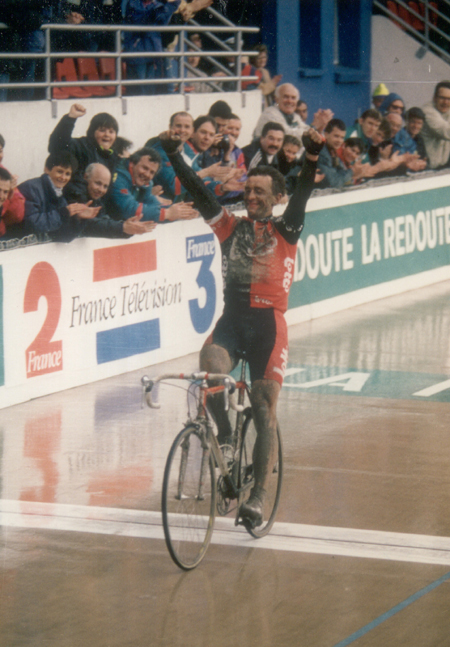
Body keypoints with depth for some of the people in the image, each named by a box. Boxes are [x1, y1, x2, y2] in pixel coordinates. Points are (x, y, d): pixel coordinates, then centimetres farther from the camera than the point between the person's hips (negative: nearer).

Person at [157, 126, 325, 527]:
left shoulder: (285, 231, 5)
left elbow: (302, 196, -11)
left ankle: (259, 494, 1)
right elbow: (199, 192, 3)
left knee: (265, 408, -3)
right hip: (231, 320, 2)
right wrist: (174, 154, -10)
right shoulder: (231, 227, 11)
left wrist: (312, 156, -29)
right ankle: (223, 430, -2)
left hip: (268, 324, -2)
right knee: (209, 365, -28)